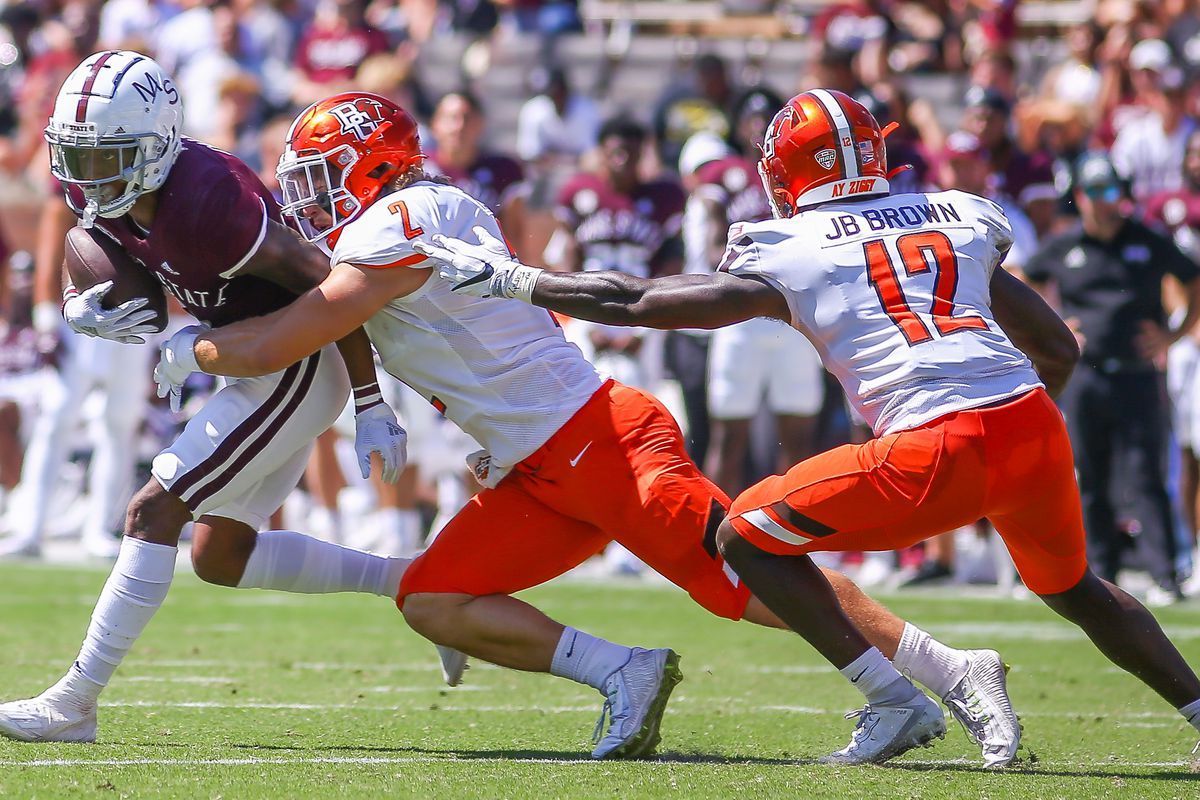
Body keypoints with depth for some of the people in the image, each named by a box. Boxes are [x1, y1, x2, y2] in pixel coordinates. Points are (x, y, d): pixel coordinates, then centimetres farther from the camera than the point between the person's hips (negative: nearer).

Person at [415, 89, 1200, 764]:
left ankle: (895, 702, 6)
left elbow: (636, 302, 10)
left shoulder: (787, 255, 8)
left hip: (937, 452, -5)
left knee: (750, 536, 10)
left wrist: (510, 278, 19)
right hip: (1037, 428, 6)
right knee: (1073, 585, 32)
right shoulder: (958, 220, 20)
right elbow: (1060, 350, 24)